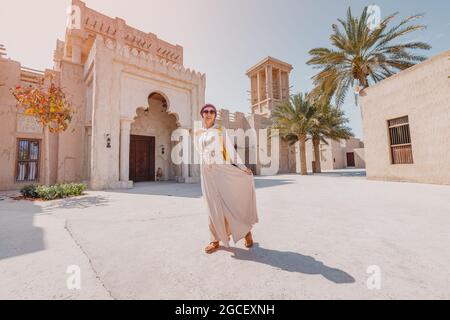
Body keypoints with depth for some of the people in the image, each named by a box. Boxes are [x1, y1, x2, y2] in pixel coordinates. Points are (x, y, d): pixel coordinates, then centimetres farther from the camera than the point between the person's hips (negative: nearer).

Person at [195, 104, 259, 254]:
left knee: (230, 201, -4)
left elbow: (230, 149, 1)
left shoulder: (221, 131, 5)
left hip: (222, 170, -2)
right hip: (206, 172, 3)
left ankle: (245, 229, 20)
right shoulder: (198, 133, 14)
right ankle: (216, 239, 15)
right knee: (213, 206, 4)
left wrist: (242, 166, -6)